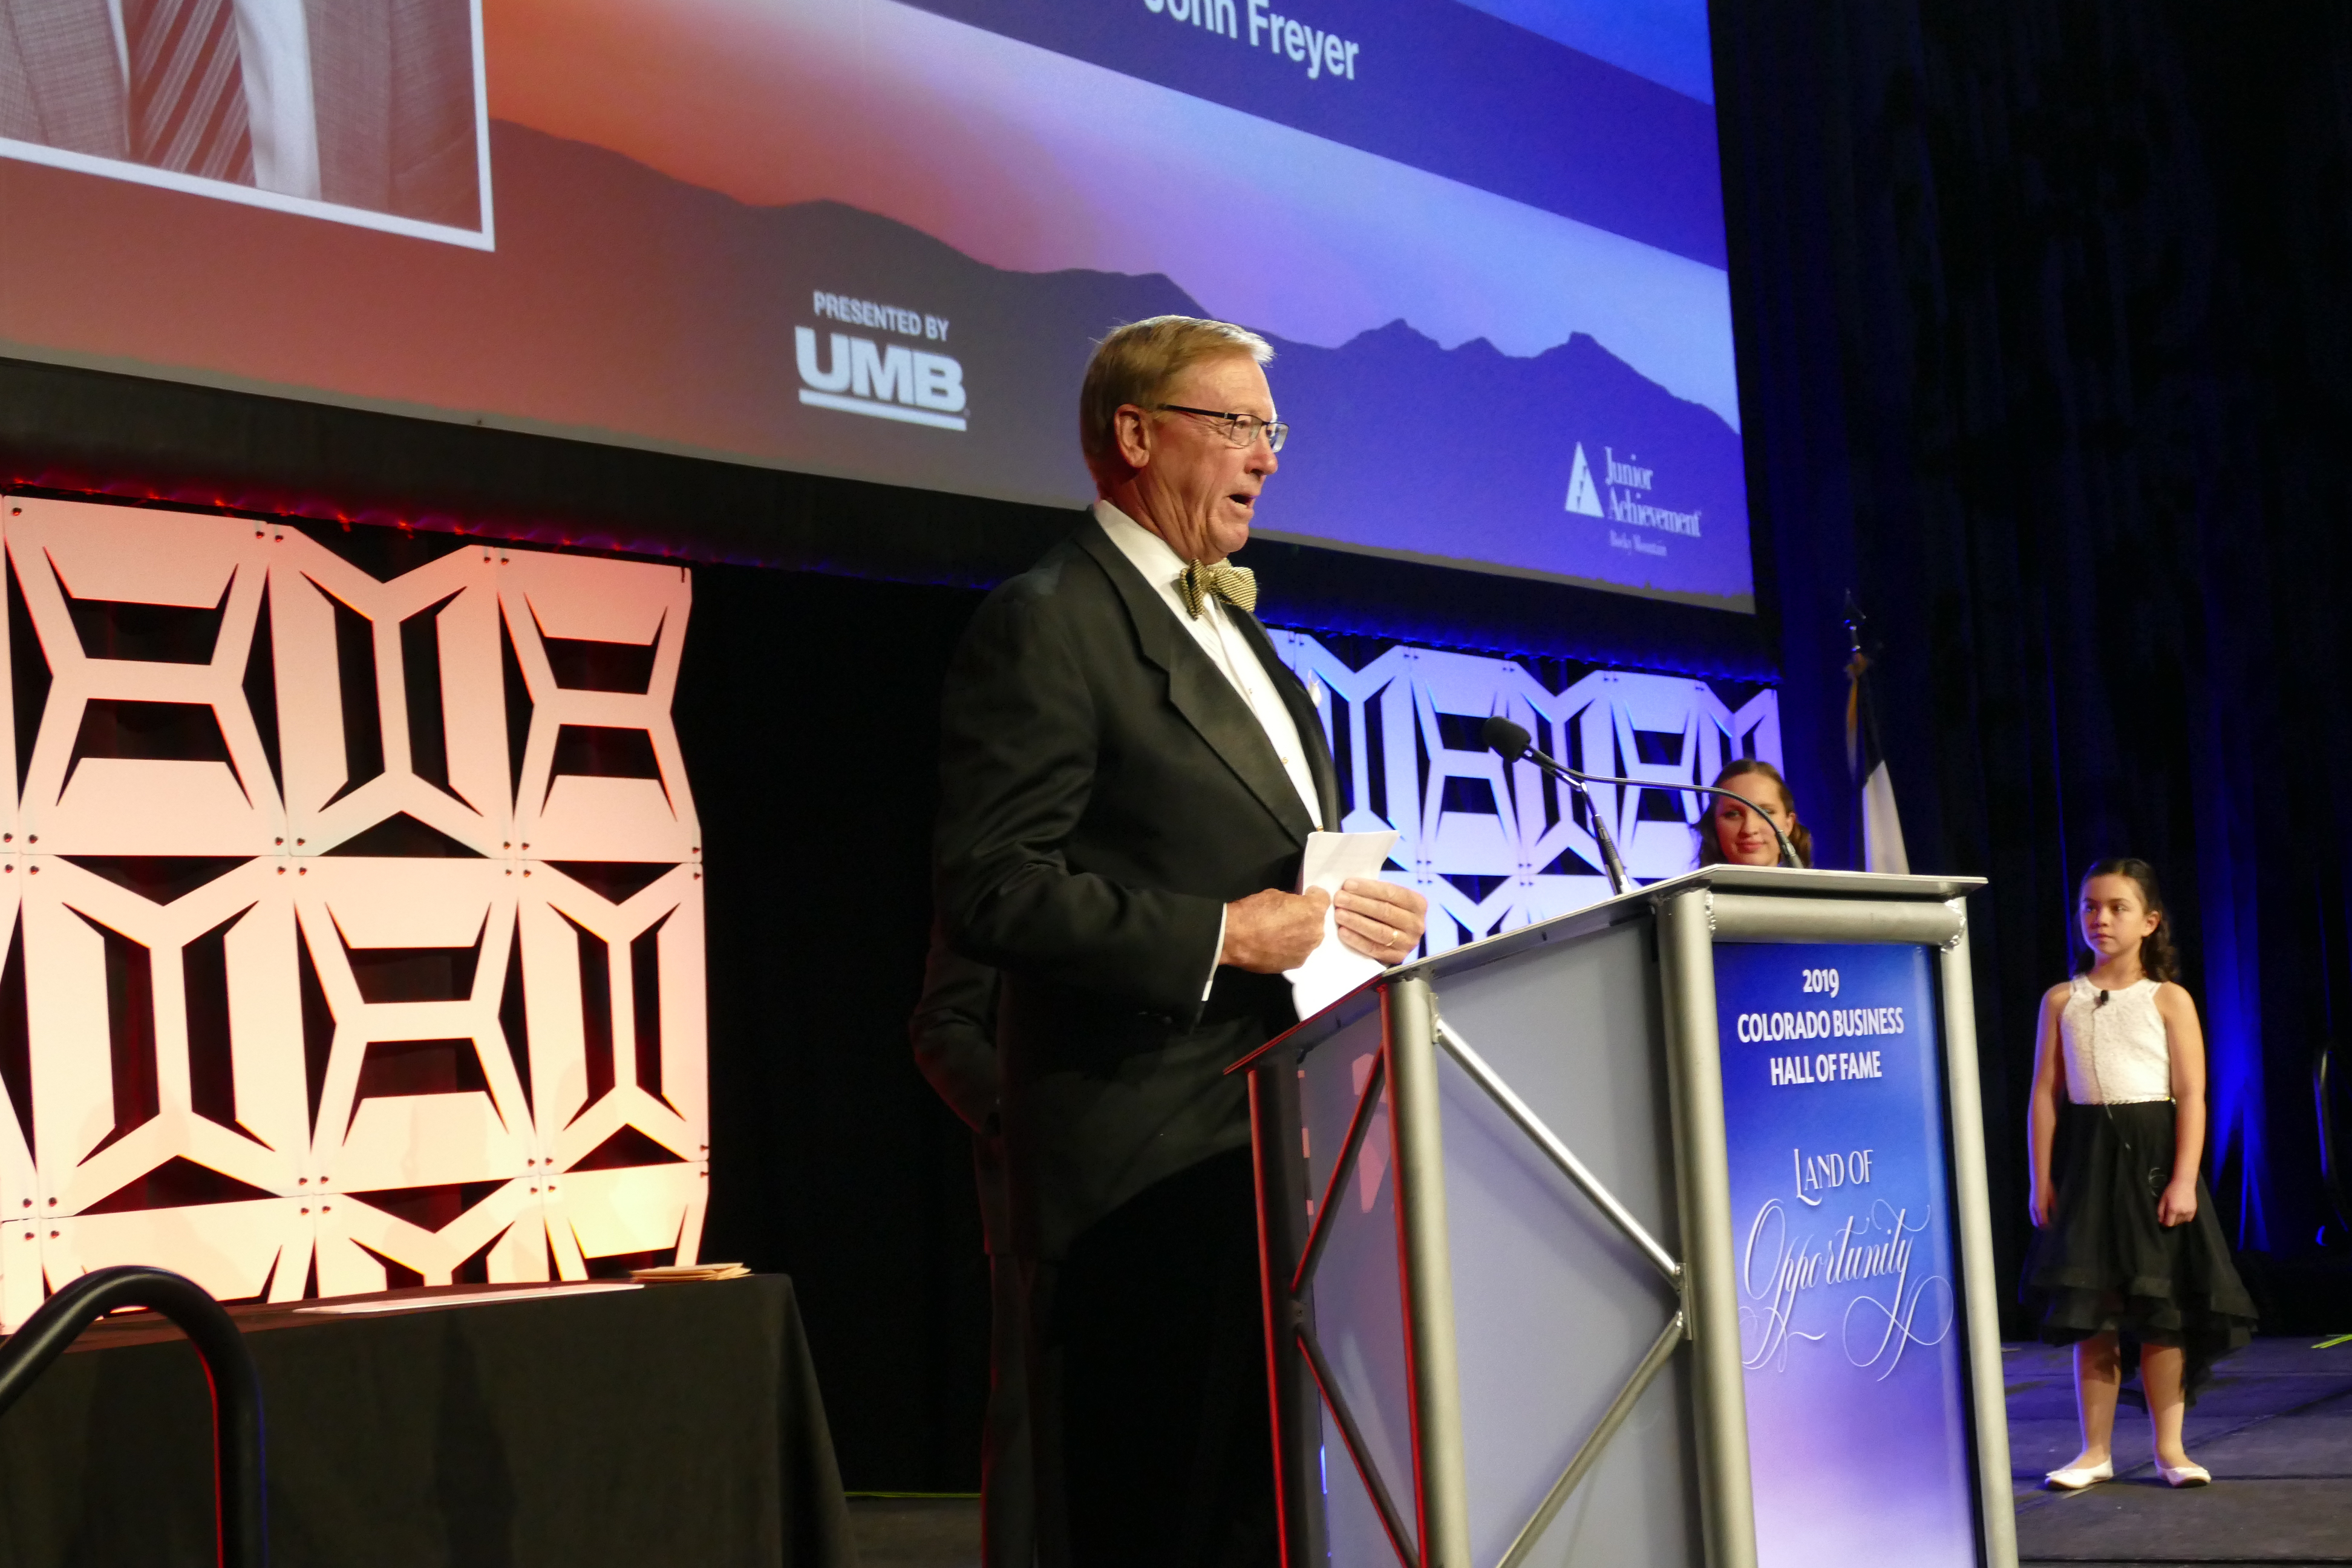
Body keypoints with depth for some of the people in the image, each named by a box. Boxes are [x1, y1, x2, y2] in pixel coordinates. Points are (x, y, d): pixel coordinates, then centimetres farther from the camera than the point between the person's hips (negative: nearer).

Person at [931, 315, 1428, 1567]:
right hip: (1152, 1175, -9)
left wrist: (1356, 921, 7)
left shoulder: (1232, 629, 22)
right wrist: (1226, 936, -20)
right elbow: (991, 892, -17)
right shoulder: (1045, 627, -8)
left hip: (1275, 1160, 9)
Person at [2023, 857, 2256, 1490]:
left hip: (2153, 1152, -2)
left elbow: (2192, 1095, -4)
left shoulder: (2167, 1000, 0)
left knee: (2160, 1308, 1)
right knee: (2090, 1310, 3)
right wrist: (2041, 1178, 0)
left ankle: (2169, 1448, 12)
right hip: (2089, 1154, 2)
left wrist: (2184, 1179, -12)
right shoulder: (2061, 1001, 6)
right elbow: (2046, 1093, 5)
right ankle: (2095, 1450, 11)